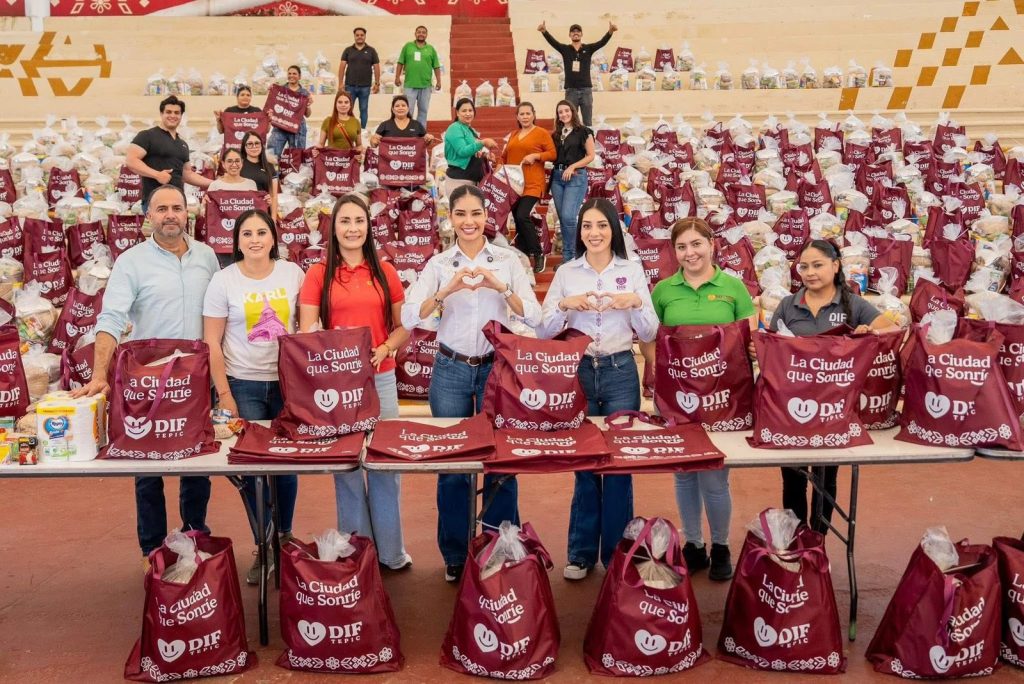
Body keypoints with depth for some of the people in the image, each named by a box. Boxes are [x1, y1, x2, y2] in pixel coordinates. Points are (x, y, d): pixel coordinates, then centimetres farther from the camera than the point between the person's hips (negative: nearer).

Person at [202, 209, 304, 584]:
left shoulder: (293, 273, 0)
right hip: (243, 385, -1)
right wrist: (224, 396, -8)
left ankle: (285, 536, 30)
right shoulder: (223, 280, -4)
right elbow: (212, 344, -3)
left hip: (287, 382, 1)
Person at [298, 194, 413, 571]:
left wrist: (385, 348, -10)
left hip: (381, 378, 1)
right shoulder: (319, 274, 2)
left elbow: (403, 327, 9)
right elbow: (306, 333, -2)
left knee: (385, 464, 6)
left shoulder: (385, 272, 6)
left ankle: (391, 551, 21)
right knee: (346, 466, 6)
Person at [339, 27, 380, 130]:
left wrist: (377, 83, -2)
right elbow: (342, 66, 3)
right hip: (350, 86, 0)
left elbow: (376, 67, 5)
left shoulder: (371, 51, 6)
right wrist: (340, 83, -6)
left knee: (364, 110, 6)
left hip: (365, 86, 0)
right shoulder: (348, 50, 6)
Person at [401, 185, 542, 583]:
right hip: (451, 370, 1)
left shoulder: (508, 260, 2)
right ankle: (455, 556, 21)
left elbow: (534, 317, -6)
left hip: (498, 367, 0)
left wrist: (501, 289, -21)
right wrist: (448, 290, -23)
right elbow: (409, 318, -9)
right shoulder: (438, 264, 2)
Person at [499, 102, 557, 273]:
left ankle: (538, 254, -6)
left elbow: (553, 154, -4)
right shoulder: (513, 135, 18)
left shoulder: (542, 133, 0)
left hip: (532, 184, -6)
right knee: (518, 220, 7)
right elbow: (505, 156, 21)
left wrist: (535, 156, -16)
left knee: (523, 216, -19)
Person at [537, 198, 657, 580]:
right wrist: (565, 305, -12)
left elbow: (649, 335, 5)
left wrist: (635, 303, -11)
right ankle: (581, 552, 17)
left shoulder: (632, 271, 6)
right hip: (577, 372, 0)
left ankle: (617, 553, 15)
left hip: (620, 372, 0)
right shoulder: (565, 273, 6)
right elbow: (544, 332, 4)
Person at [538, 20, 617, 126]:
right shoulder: (565, 49, 4)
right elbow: (552, 41, -10)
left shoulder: (588, 48, 5)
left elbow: (602, 42, -9)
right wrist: (544, 31, -31)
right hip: (571, 90, 0)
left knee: (588, 122, 5)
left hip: (586, 90, 0)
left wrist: (610, 32, -29)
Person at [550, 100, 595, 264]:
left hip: (576, 177, -6)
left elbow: (590, 156, -4)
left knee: (568, 216, -16)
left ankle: (570, 256, -4)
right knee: (562, 218, 6)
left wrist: (572, 167, -13)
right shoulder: (556, 134, 15)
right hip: (557, 176, 6)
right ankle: (567, 257, 13)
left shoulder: (583, 132, -1)